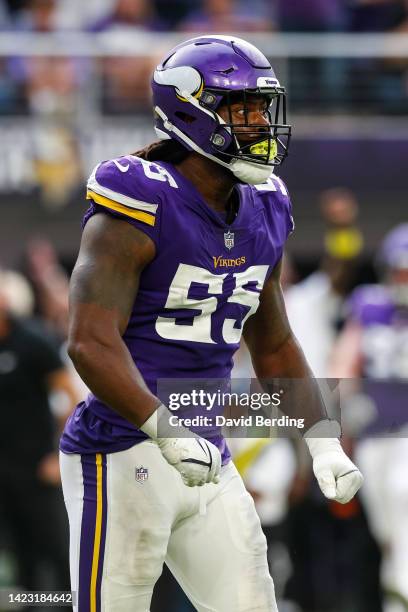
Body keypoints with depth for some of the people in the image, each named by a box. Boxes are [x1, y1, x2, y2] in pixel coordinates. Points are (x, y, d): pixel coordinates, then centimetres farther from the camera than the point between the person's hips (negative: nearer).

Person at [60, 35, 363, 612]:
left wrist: (323, 440, 11)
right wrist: (166, 431, -33)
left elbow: (274, 346, 22)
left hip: (207, 456, 8)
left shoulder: (263, 214, 11)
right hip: (124, 455, -8)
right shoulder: (139, 207, -14)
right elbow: (91, 342, -23)